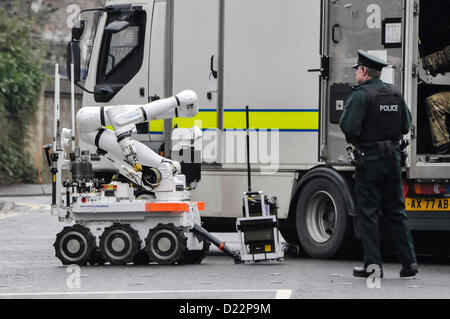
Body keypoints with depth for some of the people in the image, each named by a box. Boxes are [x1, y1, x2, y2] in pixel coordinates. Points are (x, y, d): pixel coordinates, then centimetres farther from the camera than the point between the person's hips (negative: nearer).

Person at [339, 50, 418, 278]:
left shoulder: (361, 95, -12)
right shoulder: (395, 94, 9)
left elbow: (348, 126, -18)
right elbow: (406, 125, 14)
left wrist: (348, 106, 0)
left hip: (370, 159, -6)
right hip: (393, 159, 6)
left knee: (368, 213, 0)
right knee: (395, 212, 12)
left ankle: (373, 264, -1)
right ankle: (409, 262, 9)